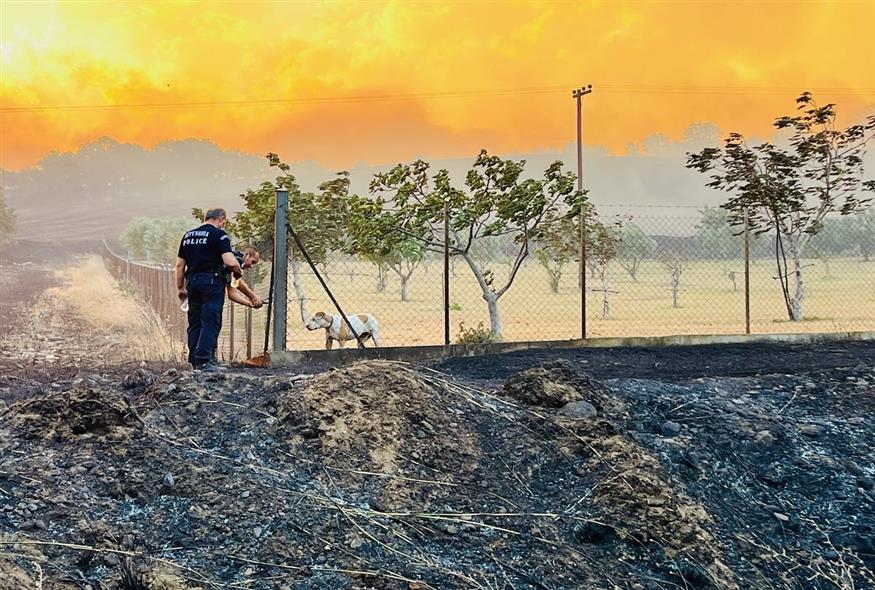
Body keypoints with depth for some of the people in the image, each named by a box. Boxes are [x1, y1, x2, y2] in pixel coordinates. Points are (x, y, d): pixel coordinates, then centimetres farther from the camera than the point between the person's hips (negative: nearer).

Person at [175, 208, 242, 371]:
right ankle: (203, 360, -9)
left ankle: (194, 360, 16)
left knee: (194, 323, 12)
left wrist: (180, 287, 22)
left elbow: (179, 264, 16)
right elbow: (230, 262, -17)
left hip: (192, 281, 7)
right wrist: (239, 272, 3)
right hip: (212, 281, -7)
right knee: (210, 323, -4)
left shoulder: (188, 235, 15)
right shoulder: (218, 234, -6)